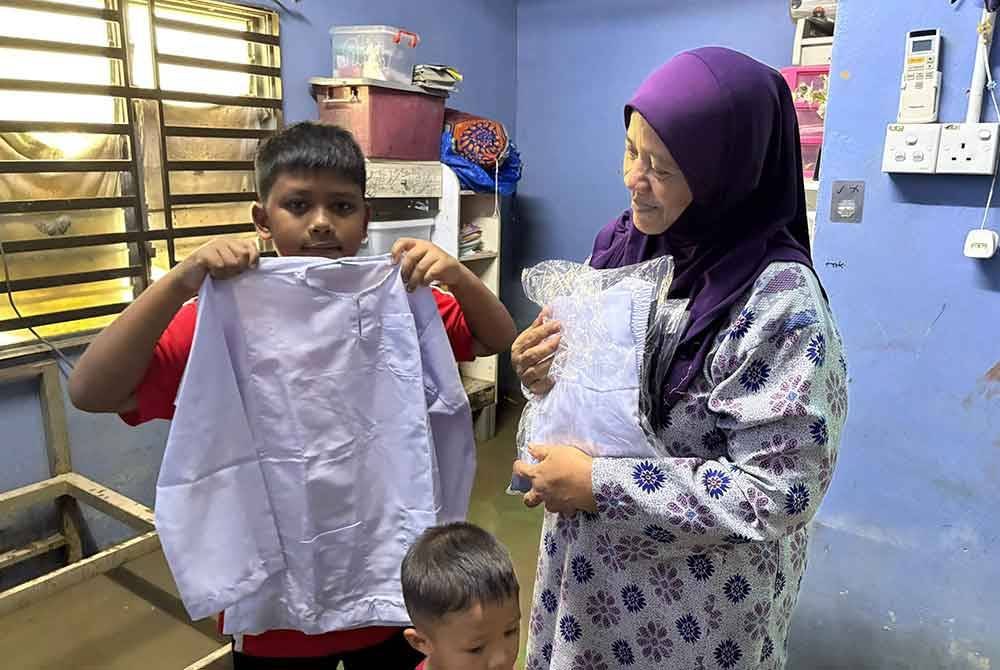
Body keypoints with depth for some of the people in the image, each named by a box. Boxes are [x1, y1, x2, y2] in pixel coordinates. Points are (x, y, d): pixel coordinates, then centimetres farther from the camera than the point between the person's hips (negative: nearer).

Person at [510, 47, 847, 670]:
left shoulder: (780, 301, -24)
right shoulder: (626, 243, -5)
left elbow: (781, 492, -25)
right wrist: (544, 376, -14)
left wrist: (600, 485, -25)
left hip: (697, 595, -5)